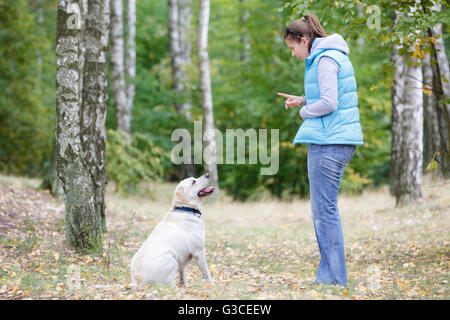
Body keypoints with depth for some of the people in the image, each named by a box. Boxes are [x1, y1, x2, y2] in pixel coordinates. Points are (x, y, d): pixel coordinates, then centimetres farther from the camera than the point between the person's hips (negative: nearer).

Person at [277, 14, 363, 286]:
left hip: (329, 140, -10)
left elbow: (329, 103, -19)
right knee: (322, 207, 14)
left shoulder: (326, 59, -13)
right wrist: (302, 100, 15)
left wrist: (305, 111, -2)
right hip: (338, 138, 10)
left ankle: (333, 277, -3)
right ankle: (329, 272, 18)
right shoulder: (334, 56, 18)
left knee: (324, 208, -7)